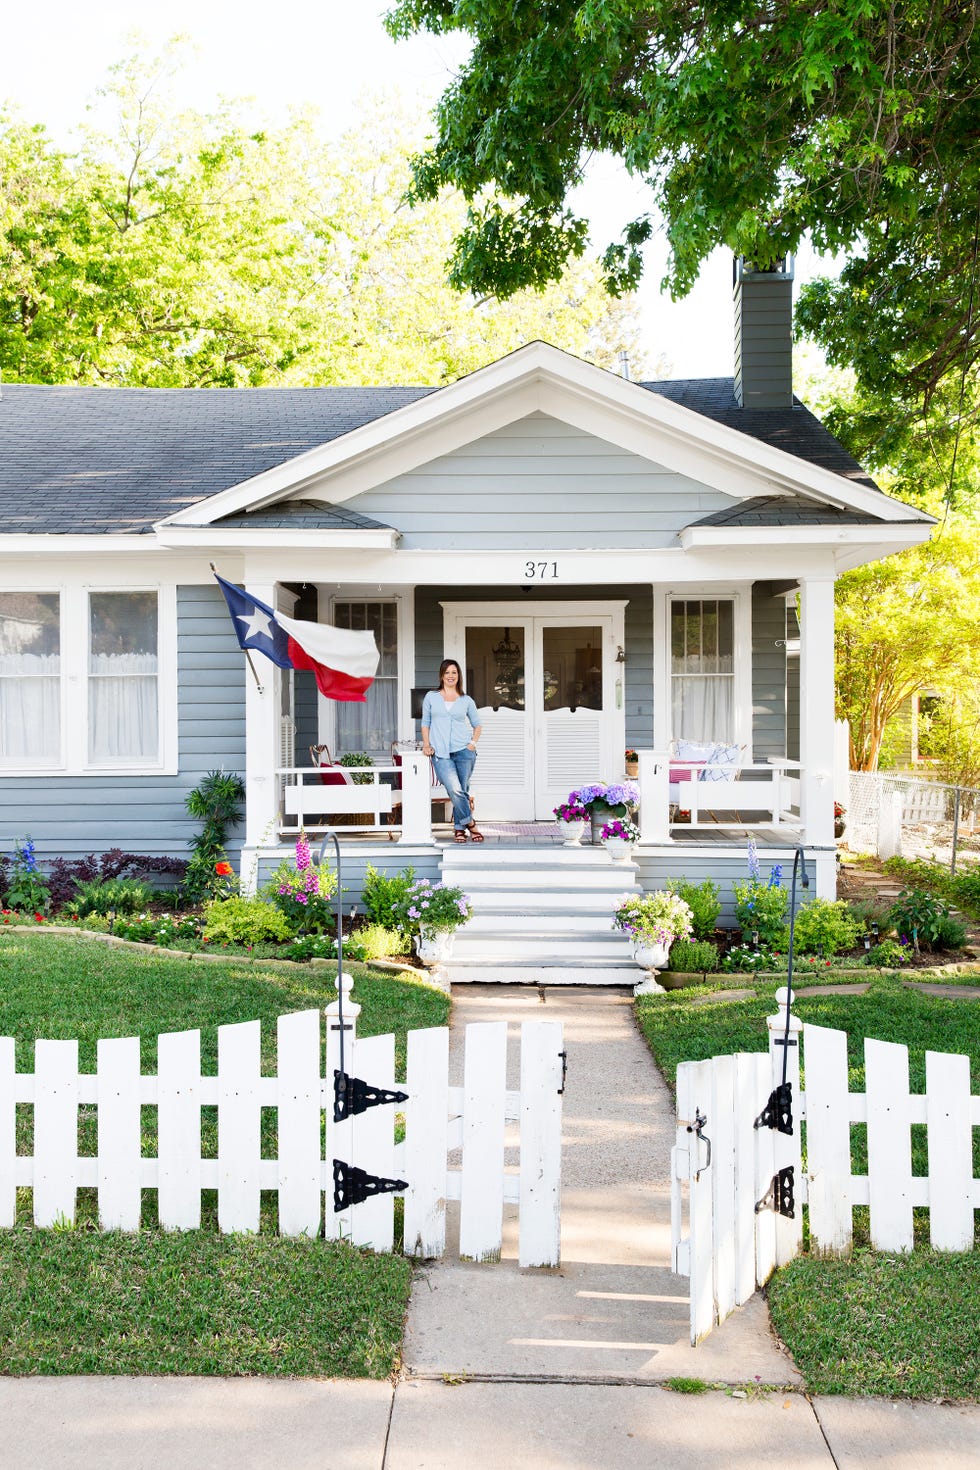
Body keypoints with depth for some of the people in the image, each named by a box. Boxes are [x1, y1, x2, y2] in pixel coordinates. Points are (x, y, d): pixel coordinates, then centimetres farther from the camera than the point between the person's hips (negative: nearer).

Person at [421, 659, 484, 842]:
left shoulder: (466, 700, 10)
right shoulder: (431, 697, 9)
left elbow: (477, 724, 19)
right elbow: (425, 723, 13)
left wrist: (473, 743, 4)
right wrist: (426, 744, 0)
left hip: (464, 751, 1)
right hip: (441, 754, -1)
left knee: (462, 791, 1)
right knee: (455, 790, -16)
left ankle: (459, 828, 15)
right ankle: (470, 824, -3)